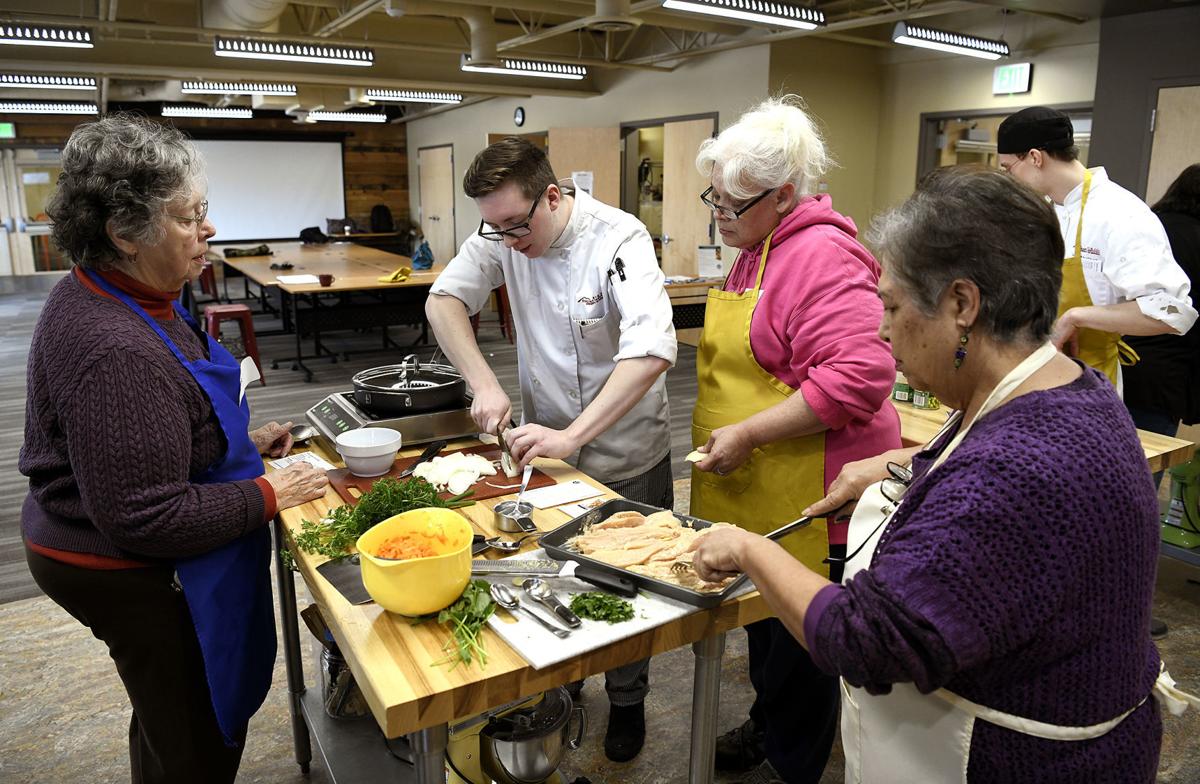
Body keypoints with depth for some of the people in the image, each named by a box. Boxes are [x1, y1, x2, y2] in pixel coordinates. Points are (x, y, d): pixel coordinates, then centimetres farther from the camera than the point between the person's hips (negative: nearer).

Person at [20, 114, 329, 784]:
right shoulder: (112, 351, -32)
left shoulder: (123, 297, 2)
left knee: (170, 721, 28)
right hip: (134, 575, -10)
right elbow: (147, 517, -29)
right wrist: (268, 496, -19)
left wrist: (243, 437, 6)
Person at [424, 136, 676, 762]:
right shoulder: (504, 234, -8)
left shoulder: (618, 240, -24)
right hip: (547, 441, 5)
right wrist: (484, 384, -19)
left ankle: (627, 701, 37)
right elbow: (444, 299, -5)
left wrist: (573, 435, -39)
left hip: (624, 453, -4)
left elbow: (652, 349, -35)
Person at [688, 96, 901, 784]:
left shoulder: (821, 256, -19)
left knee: (797, 638, 7)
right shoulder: (755, 250, 12)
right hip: (752, 492, 10)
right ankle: (766, 726, 45)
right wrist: (725, 429, 17)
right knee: (761, 617, 23)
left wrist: (748, 434, -25)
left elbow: (860, 377, -29)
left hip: (804, 496, -9)